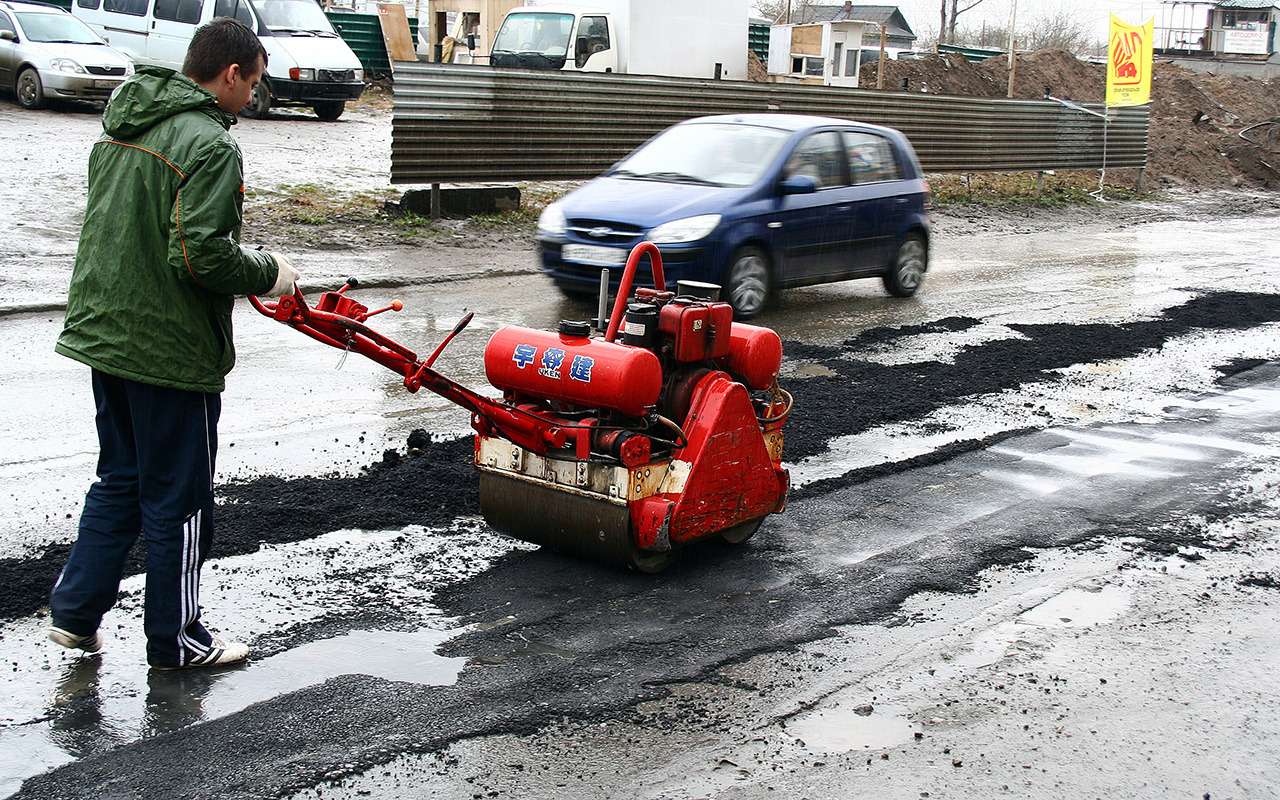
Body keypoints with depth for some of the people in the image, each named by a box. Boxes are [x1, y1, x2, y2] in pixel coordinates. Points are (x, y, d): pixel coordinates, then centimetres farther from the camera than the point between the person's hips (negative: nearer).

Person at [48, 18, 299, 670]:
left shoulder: (121, 127, 10)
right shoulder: (209, 145, -18)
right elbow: (202, 254, -25)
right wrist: (267, 273, -8)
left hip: (103, 331, 9)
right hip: (171, 351, -8)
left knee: (119, 481, 21)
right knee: (177, 499, 5)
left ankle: (74, 612, 25)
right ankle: (175, 640, 19)